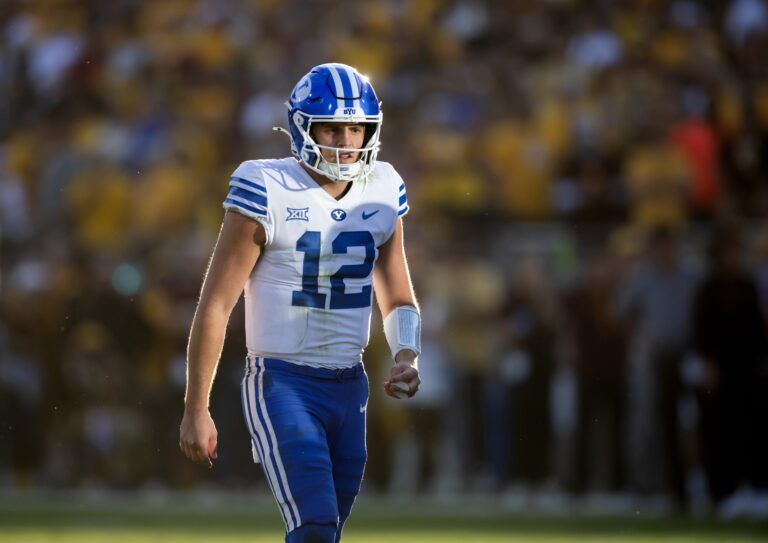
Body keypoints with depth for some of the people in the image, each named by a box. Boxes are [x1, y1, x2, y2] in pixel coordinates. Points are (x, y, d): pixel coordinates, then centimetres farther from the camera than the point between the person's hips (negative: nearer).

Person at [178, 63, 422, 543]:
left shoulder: (383, 192, 4)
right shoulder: (268, 192, -12)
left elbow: (398, 299, 16)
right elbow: (215, 306, -8)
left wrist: (407, 359, -6)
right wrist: (196, 410, -7)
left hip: (349, 389, 6)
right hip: (283, 385, -6)